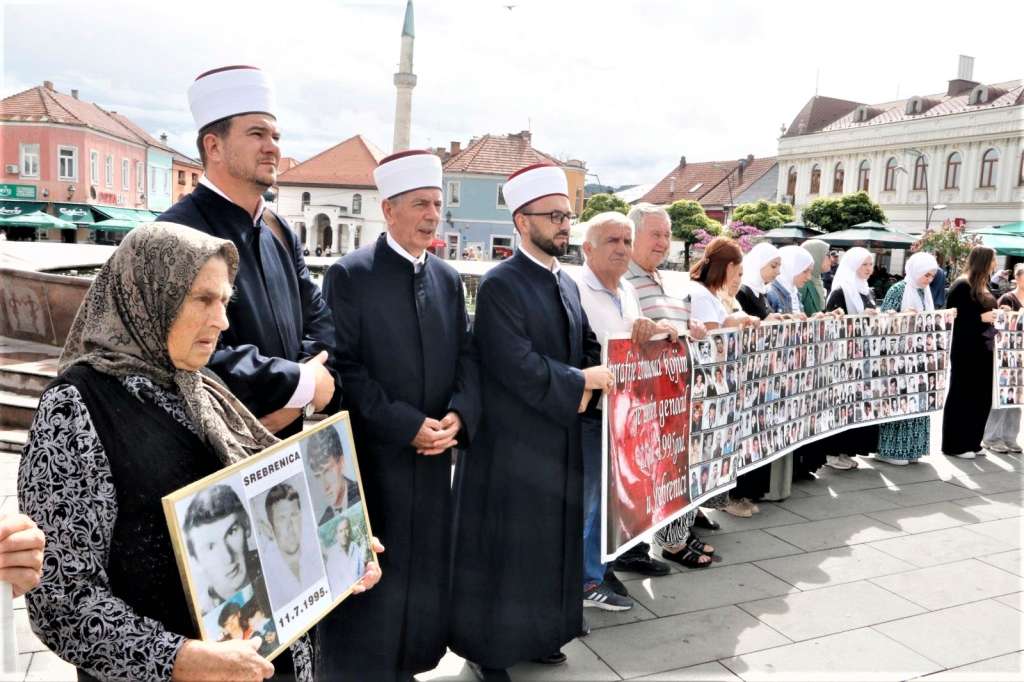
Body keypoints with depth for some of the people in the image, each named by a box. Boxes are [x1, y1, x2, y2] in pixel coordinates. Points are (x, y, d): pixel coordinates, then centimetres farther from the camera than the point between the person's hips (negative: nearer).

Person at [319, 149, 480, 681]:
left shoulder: (448, 278, 10)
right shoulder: (349, 274, -8)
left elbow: (466, 354, 9)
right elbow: (344, 366, -13)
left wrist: (459, 414, -8)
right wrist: (406, 425, -15)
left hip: (434, 452, 6)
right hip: (371, 453, -5)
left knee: (425, 569, 14)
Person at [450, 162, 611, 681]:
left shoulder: (568, 285, 10)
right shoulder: (499, 285, -15)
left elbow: (588, 349, 13)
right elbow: (517, 366, -23)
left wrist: (587, 383, -7)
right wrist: (579, 382, -14)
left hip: (560, 438, 8)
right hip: (511, 441, -7)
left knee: (551, 541, 17)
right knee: (502, 546, 6)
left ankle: (538, 633, 35)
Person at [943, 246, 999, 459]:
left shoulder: (982, 286, 13)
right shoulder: (962, 286, -12)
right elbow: (952, 317, -17)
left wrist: (993, 317, 7)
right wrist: (981, 318, -19)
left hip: (983, 349, 8)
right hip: (966, 351, -8)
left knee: (982, 397, 11)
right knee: (962, 397, 0)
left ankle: (972, 442, 21)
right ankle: (954, 445, 9)